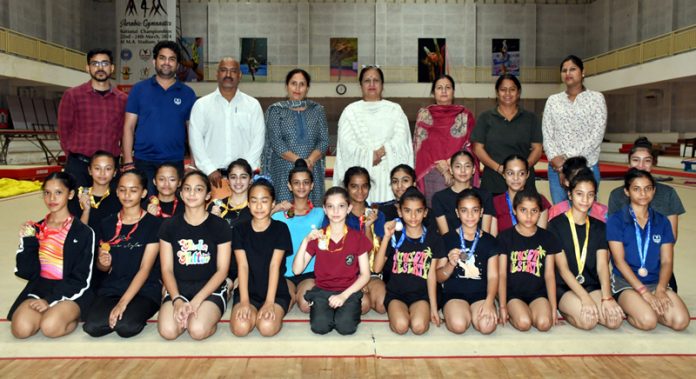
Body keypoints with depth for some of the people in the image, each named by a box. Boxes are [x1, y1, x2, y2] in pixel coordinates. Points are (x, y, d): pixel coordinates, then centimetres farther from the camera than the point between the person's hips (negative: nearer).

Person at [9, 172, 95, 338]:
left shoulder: (83, 232, -5)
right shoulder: (36, 229, 8)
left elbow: (80, 280, -6)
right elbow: (27, 272, 4)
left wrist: (51, 300, -16)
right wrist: (28, 241, -7)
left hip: (71, 292, -4)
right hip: (39, 288, 4)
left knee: (50, 327, -31)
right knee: (21, 329, -24)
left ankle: (71, 314, 0)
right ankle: (49, 312, 5)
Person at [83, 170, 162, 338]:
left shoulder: (153, 224, -4)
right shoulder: (107, 224, 10)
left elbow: (145, 268, -10)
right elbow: (101, 267, 17)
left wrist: (123, 302, -19)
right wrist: (103, 263, -8)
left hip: (144, 290, -3)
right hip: (111, 288, 3)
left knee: (126, 327, -30)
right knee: (92, 327, -25)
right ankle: (126, 315, 2)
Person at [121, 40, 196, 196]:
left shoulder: (187, 94, 7)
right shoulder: (139, 89, 5)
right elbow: (129, 127, 4)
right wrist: (128, 163, -5)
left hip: (175, 163, 1)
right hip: (143, 162, -1)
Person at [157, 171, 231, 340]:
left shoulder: (220, 226, -2)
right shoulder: (169, 226, 5)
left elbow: (222, 270, -4)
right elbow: (167, 269, 2)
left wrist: (196, 301, -15)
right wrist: (177, 300, -15)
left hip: (210, 289, -2)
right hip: (178, 289, 3)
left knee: (198, 330, -29)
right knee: (167, 331, -25)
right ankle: (188, 314, 7)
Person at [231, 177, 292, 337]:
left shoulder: (280, 229, -2)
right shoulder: (240, 230, 4)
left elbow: (274, 266, -10)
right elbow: (243, 266, -5)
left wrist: (269, 302, -17)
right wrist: (244, 301, -16)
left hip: (276, 292, -2)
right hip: (249, 292, 2)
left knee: (267, 327, -29)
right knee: (240, 327, -25)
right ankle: (254, 312, 8)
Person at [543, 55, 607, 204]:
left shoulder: (596, 98, 4)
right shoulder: (553, 100, 11)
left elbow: (597, 135, -6)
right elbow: (547, 135, 5)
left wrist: (568, 157, -13)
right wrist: (556, 160, -11)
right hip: (557, 168, 2)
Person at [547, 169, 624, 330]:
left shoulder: (599, 227, 12)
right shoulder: (556, 225, -2)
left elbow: (602, 265, -1)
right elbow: (562, 268, -10)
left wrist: (606, 297, -19)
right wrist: (585, 298, -22)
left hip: (592, 286, 4)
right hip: (564, 287, -4)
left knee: (615, 320, -24)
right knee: (588, 320, -31)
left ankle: (577, 310, 2)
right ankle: (566, 312, 0)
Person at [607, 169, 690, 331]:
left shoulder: (662, 222, 10)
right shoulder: (616, 220, -2)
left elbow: (667, 261, 4)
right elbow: (619, 261, -9)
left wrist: (660, 289, -14)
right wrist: (644, 292, -17)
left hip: (656, 282, 4)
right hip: (626, 282, -4)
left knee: (681, 321, -22)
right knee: (648, 321, -29)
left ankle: (641, 307, 4)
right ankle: (627, 310, 3)